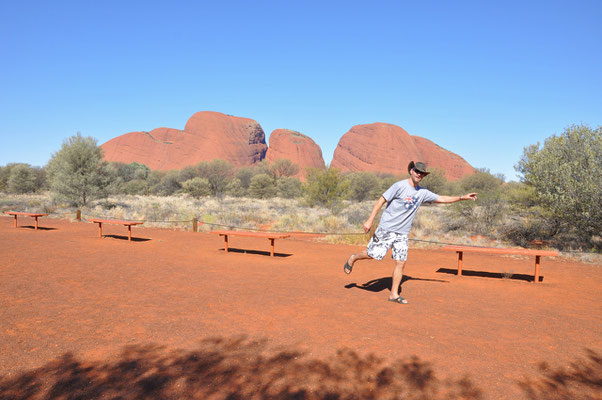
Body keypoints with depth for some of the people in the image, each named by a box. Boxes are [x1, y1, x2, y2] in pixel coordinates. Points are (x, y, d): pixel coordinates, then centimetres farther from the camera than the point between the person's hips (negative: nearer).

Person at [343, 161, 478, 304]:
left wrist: (463, 197, 14)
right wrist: (370, 220, -16)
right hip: (387, 228, -5)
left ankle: (394, 294, 10)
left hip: (403, 233, 5)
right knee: (373, 254, -8)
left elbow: (442, 199, 19)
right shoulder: (400, 186, -9)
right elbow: (381, 201, -11)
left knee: (401, 262, 0)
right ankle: (353, 258, 24)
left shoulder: (423, 192, 9)